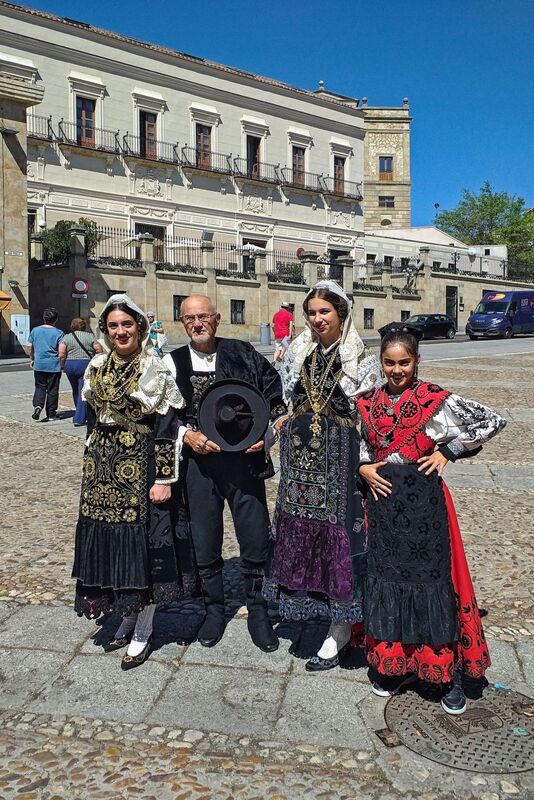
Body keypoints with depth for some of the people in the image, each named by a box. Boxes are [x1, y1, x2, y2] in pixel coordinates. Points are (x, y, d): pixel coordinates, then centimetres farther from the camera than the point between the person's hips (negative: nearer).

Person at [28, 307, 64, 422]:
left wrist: (32, 359, 23)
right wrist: (62, 364, 0)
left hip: (39, 365, 3)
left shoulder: (35, 331, 4)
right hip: (54, 366, -3)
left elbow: (30, 348, 9)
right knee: (52, 390, 6)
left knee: (40, 387, 14)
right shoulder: (58, 333, -8)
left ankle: (37, 406, -11)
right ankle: (51, 415, 13)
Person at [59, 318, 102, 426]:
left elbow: (61, 354, -6)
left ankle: (80, 415, 34)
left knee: (75, 391, 19)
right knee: (83, 392, -3)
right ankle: (79, 418, -9)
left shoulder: (66, 337, 5)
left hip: (70, 365, 3)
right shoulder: (89, 336, 2)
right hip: (86, 365, -3)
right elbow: (99, 350, -3)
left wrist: (63, 365, 8)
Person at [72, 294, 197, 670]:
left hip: (140, 464, -6)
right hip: (103, 467, 6)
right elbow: (92, 418, 16)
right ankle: (128, 617, 28)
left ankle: (143, 631, 15)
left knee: (141, 539, 0)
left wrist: (164, 478, -15)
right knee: (107, 540, 9)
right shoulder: (98, 368, 10)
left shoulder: (155, 369, -8)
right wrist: (92, 465, 15)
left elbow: (166, 427, -11)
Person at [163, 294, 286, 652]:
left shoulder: (243, 354, 0)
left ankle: (258, 611, 27)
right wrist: (186, 435, -11)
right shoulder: (172, 362, 3)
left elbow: (276, 398, 4)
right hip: (198, 462, 1)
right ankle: (215, 609, 33)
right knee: (205, 545, 11)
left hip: (244, 458, -1)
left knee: (256, 541, 5)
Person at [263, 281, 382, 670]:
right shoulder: (298, 354, 10)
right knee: (300, 532, 10)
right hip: (301, 458, 5)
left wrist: (364, 463, -11)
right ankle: (309, 614, 29)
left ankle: (339, 628, 13)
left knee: (338, 533, -1)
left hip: (340, 458, -5)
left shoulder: (363, 358, -4)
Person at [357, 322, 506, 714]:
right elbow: (357, 443, 17)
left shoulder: (435, 399, -7)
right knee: (386, 578, 11)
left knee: (430, 577, 3)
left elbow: (493, 421, -6)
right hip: (383, 496, 4)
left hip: (423, 498, -4)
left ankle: (448, 672, 19)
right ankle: (394, 663, 28)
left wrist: (448, 450, -8)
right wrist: (363, 468, -2)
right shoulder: (369, 402, 5)